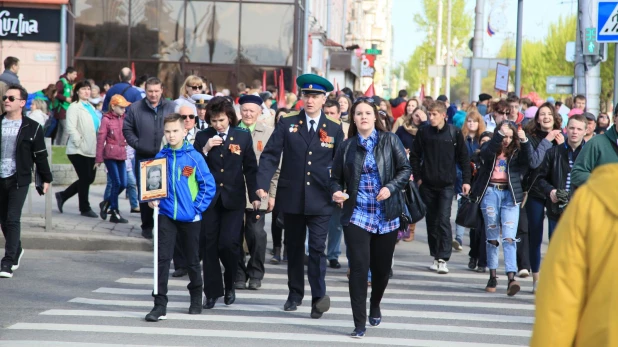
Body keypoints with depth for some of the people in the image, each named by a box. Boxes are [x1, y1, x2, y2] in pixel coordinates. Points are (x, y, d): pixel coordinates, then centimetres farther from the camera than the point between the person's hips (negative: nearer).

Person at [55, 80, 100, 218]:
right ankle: (85, 208, 14)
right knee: (85, 178, 0)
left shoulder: (90, 107, 16)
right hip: (78, 151, -8)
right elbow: (71, 128, -18)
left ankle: (62, 196, 24)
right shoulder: (74, 107, -9)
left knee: (89, 178, 10)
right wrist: (79, 142, -18)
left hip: (91, 150, 8)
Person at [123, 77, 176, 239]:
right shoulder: (135, 108, 3)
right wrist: (137, 144, -5)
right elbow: (127, 129, 7)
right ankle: (147, 226, 14)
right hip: (144, 157, 0)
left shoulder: (172, 107, 3)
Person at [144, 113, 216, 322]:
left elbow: (208, 185, -4)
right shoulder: (160, 157, 0)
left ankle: (196, 299, 33)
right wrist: (153, 200, -6)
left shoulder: (194, 157, -7)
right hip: (166, 216, 1)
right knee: (162, 259, -7)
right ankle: (160, 305, -6)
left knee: (192, 260, 13)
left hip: (190, 218, -1)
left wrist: (197, 208, -8)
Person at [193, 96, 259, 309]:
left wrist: (254, 196, 1)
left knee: (228, 243, -9)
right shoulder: (202, 137, 3)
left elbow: (250, 168, 5)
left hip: (233, 198, -2)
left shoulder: (243, 137, 1)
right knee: (209, 245, 2)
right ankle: (213, 291, 12)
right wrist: (205, 150, -14)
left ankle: (230, 285, 17)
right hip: (208, 198, 2)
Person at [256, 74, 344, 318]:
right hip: (292, 198, 1)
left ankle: (319, 296, -9)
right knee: (294, 248, 12)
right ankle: (295, 294, 24)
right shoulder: (287, 124, 3)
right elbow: (270, 155, -2)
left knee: (317, 248, -9)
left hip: (320, 201, -1)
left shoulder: (334, 129, 5)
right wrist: (262, 185, -15)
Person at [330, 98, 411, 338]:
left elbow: (405, 169, 0)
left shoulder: (390, 140, 0)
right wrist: (336, 192, -14)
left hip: (387, 216, 1)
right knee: (358, 268, -9)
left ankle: (375, 306, 42)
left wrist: (391, 187, -16)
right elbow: (336, 178, 7)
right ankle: (359, 324, -3)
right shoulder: (347, 147, 4)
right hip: (357, 215, 0)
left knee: (382, 268, 12)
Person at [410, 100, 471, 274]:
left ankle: (443, 259, -12)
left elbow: (463, 157, 4)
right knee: (431, 221, 8)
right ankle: (436, 256, 19)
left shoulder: (454, 133, -2)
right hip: (427, 184, 3)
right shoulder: (423, 132, 2)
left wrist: (466, 180, 0)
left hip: (447, 184, -3)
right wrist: (417, 177, 1)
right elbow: (414, 156, 9)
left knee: (444, 220, -11)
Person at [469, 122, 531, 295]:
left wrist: (524, 141, -27)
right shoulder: (490, 149, 6)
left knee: (509, 237, -11)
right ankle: (492, 277, 18)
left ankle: (511, 278, -20)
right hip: (490, 192, 1)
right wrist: (500, 134, -27)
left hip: (510, 194, -1)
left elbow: (528, 159, -12)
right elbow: (486, 152, -17)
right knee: (492, 237, 8)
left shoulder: (516, 151, 7)